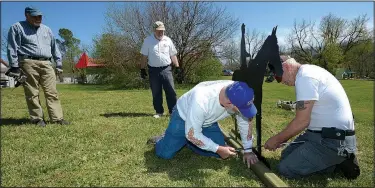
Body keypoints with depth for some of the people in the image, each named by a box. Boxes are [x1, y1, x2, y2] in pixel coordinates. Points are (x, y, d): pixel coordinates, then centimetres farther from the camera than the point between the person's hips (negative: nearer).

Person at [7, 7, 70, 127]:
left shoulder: (46, 29, 20)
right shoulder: (17, 28, 7)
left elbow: (54, 47, 22)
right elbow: (12, 48, 0)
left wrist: (59, 63, 16)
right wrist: (14, 66, -8)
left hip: (46, 64, 4)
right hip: (28, 63, -3)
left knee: (52, 92, -4)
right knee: (32, 94, -2)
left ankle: (57, 118, -5)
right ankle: (37, 118, 6)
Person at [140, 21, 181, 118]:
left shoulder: (168, 40, 6)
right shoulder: (148, 40, 1)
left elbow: (173, 55, 9)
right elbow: (144, 56, 3)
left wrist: (177, 67, 4)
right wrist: (142, 69, 0)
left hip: (166, 69, 1)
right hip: (153, 70, 0)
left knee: (171, 91, -3)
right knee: (156, 93, 6)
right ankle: (159, 112, 18)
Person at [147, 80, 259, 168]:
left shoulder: (239, 97, -27)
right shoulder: (201, 101, -43)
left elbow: (246, 121, -9)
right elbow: (192, 134, -30)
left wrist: (248, 150, -7)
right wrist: (218, 149, -25)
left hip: (208, 122, 5)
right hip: (183, 117, -5)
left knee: (220, 153, -4)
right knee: (165, 153, -11)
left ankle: (188, 142, 19)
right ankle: (164, 138, 24)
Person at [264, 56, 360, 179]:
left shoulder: (305, 77, -20)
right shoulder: (308, 72, 12)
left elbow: (302, 122, -22)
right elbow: (304, 118, 15)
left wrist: (277, 139, -7)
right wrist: (281, 139, 14)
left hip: (333, 140, -10)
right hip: (322, 132, 10)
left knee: (285, 168, -12)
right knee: (286, 155, 14)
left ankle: (339, 162, 0)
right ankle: (338, 158, 12)